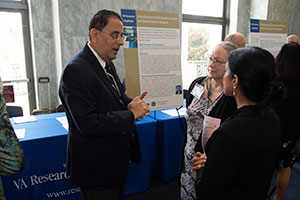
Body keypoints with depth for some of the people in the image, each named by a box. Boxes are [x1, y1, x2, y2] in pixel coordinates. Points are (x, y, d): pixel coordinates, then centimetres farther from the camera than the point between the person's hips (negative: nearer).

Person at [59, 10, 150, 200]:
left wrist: (131, 103, -8)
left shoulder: (107, 63, 5)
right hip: (97, 168, -8)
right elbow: (87, 124, -31)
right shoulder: (76, 70, -25)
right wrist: (131, 114, -23)